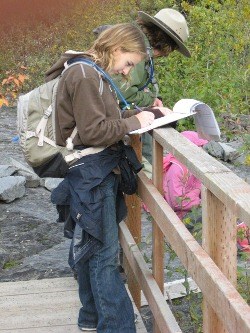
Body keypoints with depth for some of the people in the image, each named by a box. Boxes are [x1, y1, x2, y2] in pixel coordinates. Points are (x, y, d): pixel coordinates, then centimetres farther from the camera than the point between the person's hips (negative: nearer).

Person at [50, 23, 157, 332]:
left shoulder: (93, 75, 15)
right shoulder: (85, 76, -17)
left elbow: (106, 118, 16)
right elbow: (93, 132, -21)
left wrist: (141, 112, 4)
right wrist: (134, 122, -14)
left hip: (99, 173, 10)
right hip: (91, 174, -10)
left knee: (91, 248, 17)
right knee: (104, 253, -7)